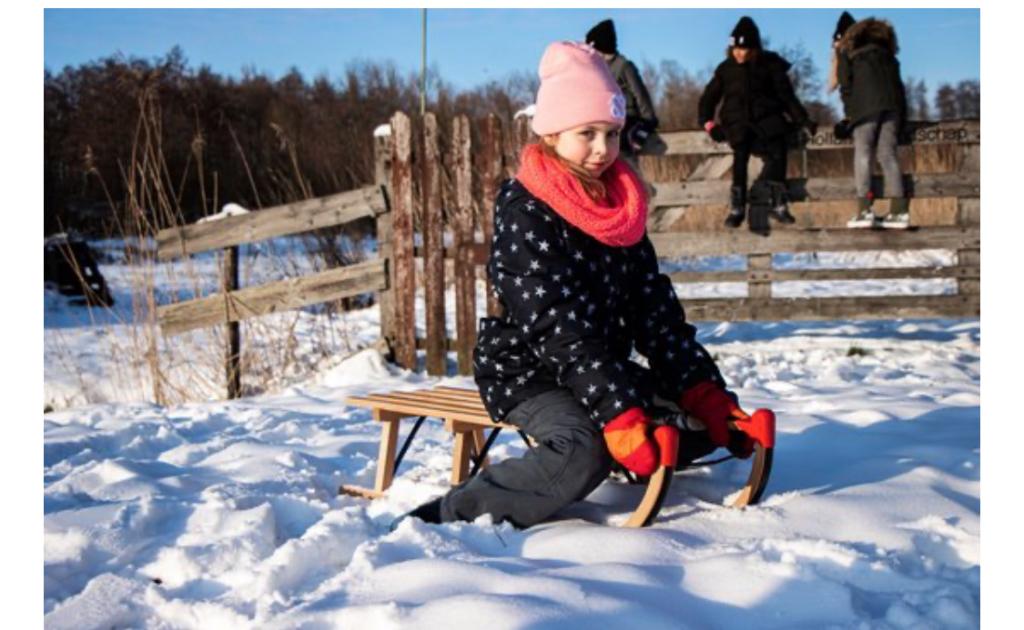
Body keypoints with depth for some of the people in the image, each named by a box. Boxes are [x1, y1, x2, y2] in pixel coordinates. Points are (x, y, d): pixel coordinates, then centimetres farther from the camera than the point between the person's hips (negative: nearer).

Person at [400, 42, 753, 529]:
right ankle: (449, 515, -24)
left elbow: (655, 306, 3)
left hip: (605, 366, 8)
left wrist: (704, 391, -8)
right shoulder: (524, 214, -18)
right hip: (526, 372, -8)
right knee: (586, 453, -34)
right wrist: (620, 415, -36)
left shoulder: (620, 204, 7)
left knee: (703, 419, -1)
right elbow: (559, 329, -27)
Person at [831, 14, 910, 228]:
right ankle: (899, 211, -8)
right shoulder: (887, 55, 29)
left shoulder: (848, 53, 18)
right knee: (887, 154, 1)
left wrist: (849, 113, 10)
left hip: (866, 106, -4)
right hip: (892, 105, 4)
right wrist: (901, 116, 19)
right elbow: (898, 84, 20)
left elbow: (846, 85, 6)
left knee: (862, 153, -5)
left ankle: (865, 209, -16)